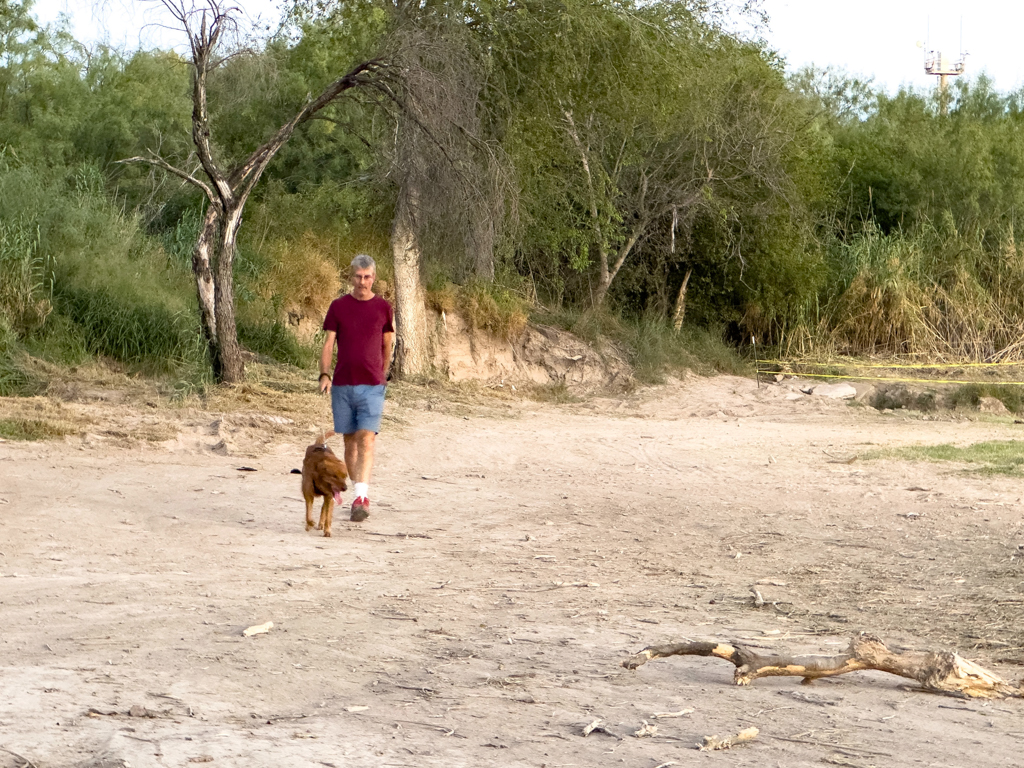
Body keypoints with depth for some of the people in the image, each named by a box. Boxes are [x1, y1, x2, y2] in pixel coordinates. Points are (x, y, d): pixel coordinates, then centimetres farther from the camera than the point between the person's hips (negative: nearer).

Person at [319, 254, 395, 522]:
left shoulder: (383, 308, 4)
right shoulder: (338, 306, 4)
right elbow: (328, 344, 2)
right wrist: (325, 374, -11)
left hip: (372, 385, -2)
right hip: (342, 385, 2)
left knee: (366, 440, -14)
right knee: (350, 441, 8)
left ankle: (361, 498, -19)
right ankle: (360, 496, 18)